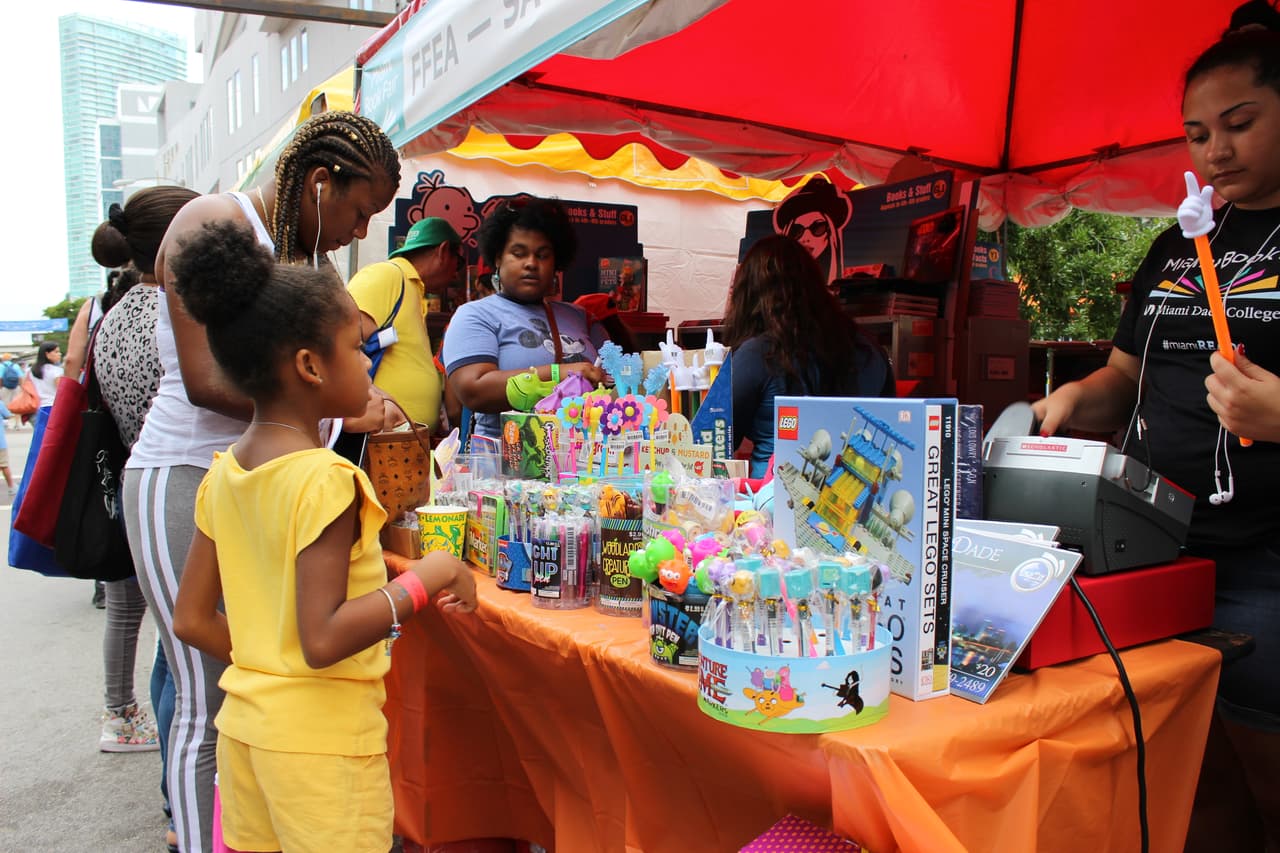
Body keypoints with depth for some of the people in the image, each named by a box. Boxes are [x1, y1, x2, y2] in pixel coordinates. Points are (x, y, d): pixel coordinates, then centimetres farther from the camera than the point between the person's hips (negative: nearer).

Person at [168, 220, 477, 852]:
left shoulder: (224, 475, 2)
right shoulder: (325, 479, -22)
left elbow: (192, 621, 6)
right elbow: (323, 639, -26)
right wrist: (426, 578, -20)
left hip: (245, 725, 8)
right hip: (322, 739, -7)